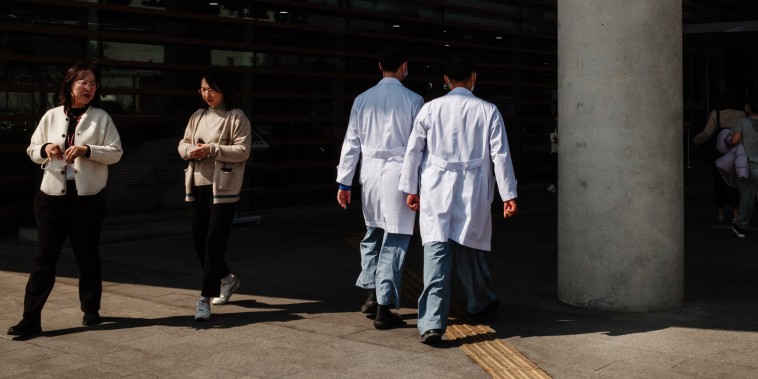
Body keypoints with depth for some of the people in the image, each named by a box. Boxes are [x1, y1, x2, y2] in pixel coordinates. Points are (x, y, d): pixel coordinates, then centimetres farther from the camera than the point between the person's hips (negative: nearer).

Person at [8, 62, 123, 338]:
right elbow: (32, 150, 12)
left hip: (88, 198, -1)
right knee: (44, 258, 0)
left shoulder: (101, 118, 1)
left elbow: (116, 153, -5)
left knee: (87, 257, 11)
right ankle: (31, 319, 3)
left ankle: (91, 310, 26)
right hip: (52, 197, 1)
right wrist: (45, 149, -10)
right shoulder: (51, 116, 7)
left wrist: (87, 150, -19)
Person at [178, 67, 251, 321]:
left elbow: (243, 151, -12)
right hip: (198, 186, 7)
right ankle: (227, 279, 34)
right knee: (198, 241, 12)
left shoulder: (236, 117, -4)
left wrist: (211, 149, -20)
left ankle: (205, 298, -3)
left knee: (214, 243, -8)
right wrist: (189, 150, -7)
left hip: (223, 188, -7)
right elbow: (183, 143, 17)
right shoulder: (198, 116, 15)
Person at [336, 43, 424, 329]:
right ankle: (384, 308, 3)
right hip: (399, 174, -3)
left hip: (370, 174, 4)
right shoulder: (413, 101, -5)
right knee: (394, 241, 1)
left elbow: (351, 143, 5)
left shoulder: (363, 100, 4)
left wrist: (344, 182, 10)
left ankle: (371, 294, 19)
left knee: (372, 234, 22)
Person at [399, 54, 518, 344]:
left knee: (436, 250, -5)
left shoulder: (430, 109, 2)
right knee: (470, 249, 16)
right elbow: (500, 155, 0)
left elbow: (413, 151, 4)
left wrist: (411, 189, 12)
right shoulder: (488, 111, 1)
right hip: (473, 192, 1)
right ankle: (480, 305, 36)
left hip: (436, 192, 0)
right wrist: (509, 194, 4)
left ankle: (432, 323, -13)